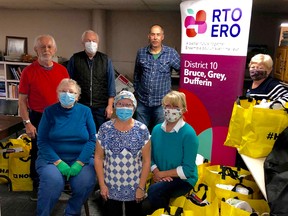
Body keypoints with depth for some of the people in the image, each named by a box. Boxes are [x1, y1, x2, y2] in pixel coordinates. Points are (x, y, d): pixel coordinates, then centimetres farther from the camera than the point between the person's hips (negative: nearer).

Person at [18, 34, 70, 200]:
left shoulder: (62, 70, 1)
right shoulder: (29, 71, -7)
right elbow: (22, 100, -5)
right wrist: (27, 123, -11)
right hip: (38, 119, -2)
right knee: (38, 153, 12)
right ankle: (37, 186, 31)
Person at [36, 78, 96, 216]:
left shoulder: (85, 111, 3)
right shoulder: (49, 111, 1)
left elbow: (93, 139, -3)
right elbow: (42, 141, -4)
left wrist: (79, 163, -15)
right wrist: (58, 162, -17)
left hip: (81, 158, 1)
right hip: (52, 158, -1)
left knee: (86, 182, -25)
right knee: (53, 181, -30)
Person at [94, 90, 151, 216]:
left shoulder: (142, 130, -8)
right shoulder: (105, 129, -6)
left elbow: (146, 160, -5)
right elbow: (98, 158, -2)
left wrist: (141, 187, -6)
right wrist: (102, 184, -5)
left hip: (135, 188, 0)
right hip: (111, 188, 0)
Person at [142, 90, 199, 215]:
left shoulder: (188, 133, -16)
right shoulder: (156, 129, 1)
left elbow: (187, 169, -16)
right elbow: (151, 157, 6)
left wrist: (162, 174, -13)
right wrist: (156, 173, -12)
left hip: (183, 179, -4)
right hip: (161, 179, 4)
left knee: (154, 191, -28)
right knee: (145, 206, -18)